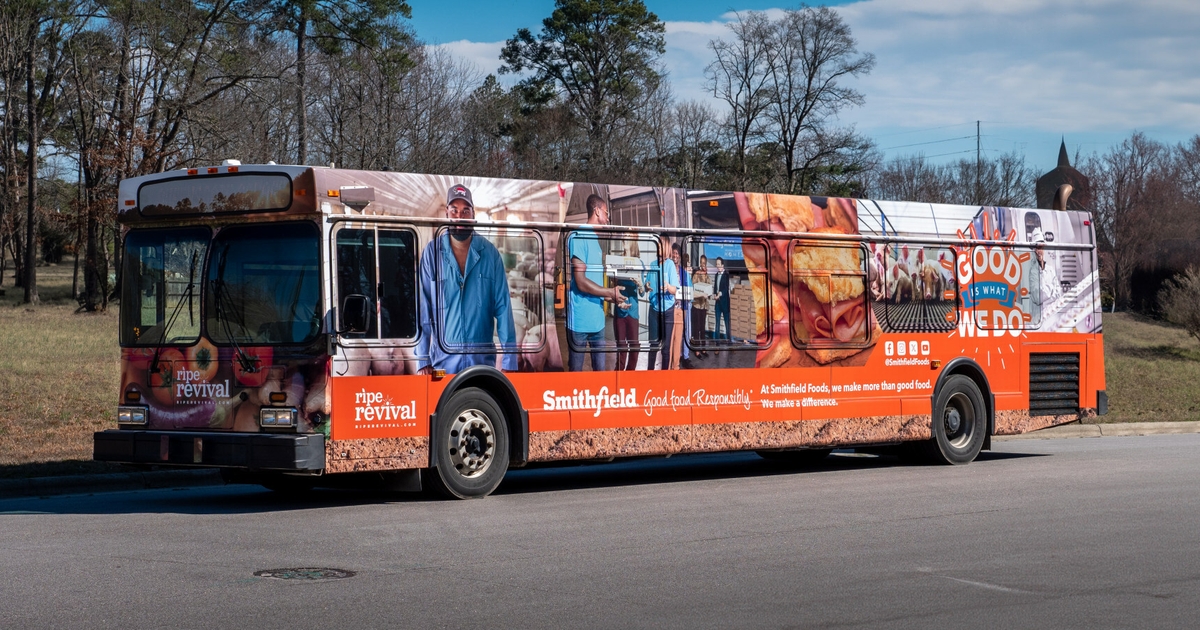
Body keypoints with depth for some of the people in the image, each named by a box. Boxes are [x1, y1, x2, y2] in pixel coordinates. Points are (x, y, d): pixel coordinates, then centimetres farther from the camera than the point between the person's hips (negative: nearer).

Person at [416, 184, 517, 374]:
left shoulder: (489, 253, 3)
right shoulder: (432, 253, 1)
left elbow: (503, 307, 2)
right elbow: (423, 309, 1)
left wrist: (509, 361, -4)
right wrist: (423, 361, -6)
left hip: (483, 359, 1)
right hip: (444, 361, -1)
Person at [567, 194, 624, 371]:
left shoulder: (596, 240, 17)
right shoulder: (578, 238, -11)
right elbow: (581, 283, -16)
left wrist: (614, 297, 10)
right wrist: (611, 293, -8)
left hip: (598, 319, 9)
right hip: (580, 320, -9)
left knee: (600, 370, 10)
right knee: (576, 372, -1)